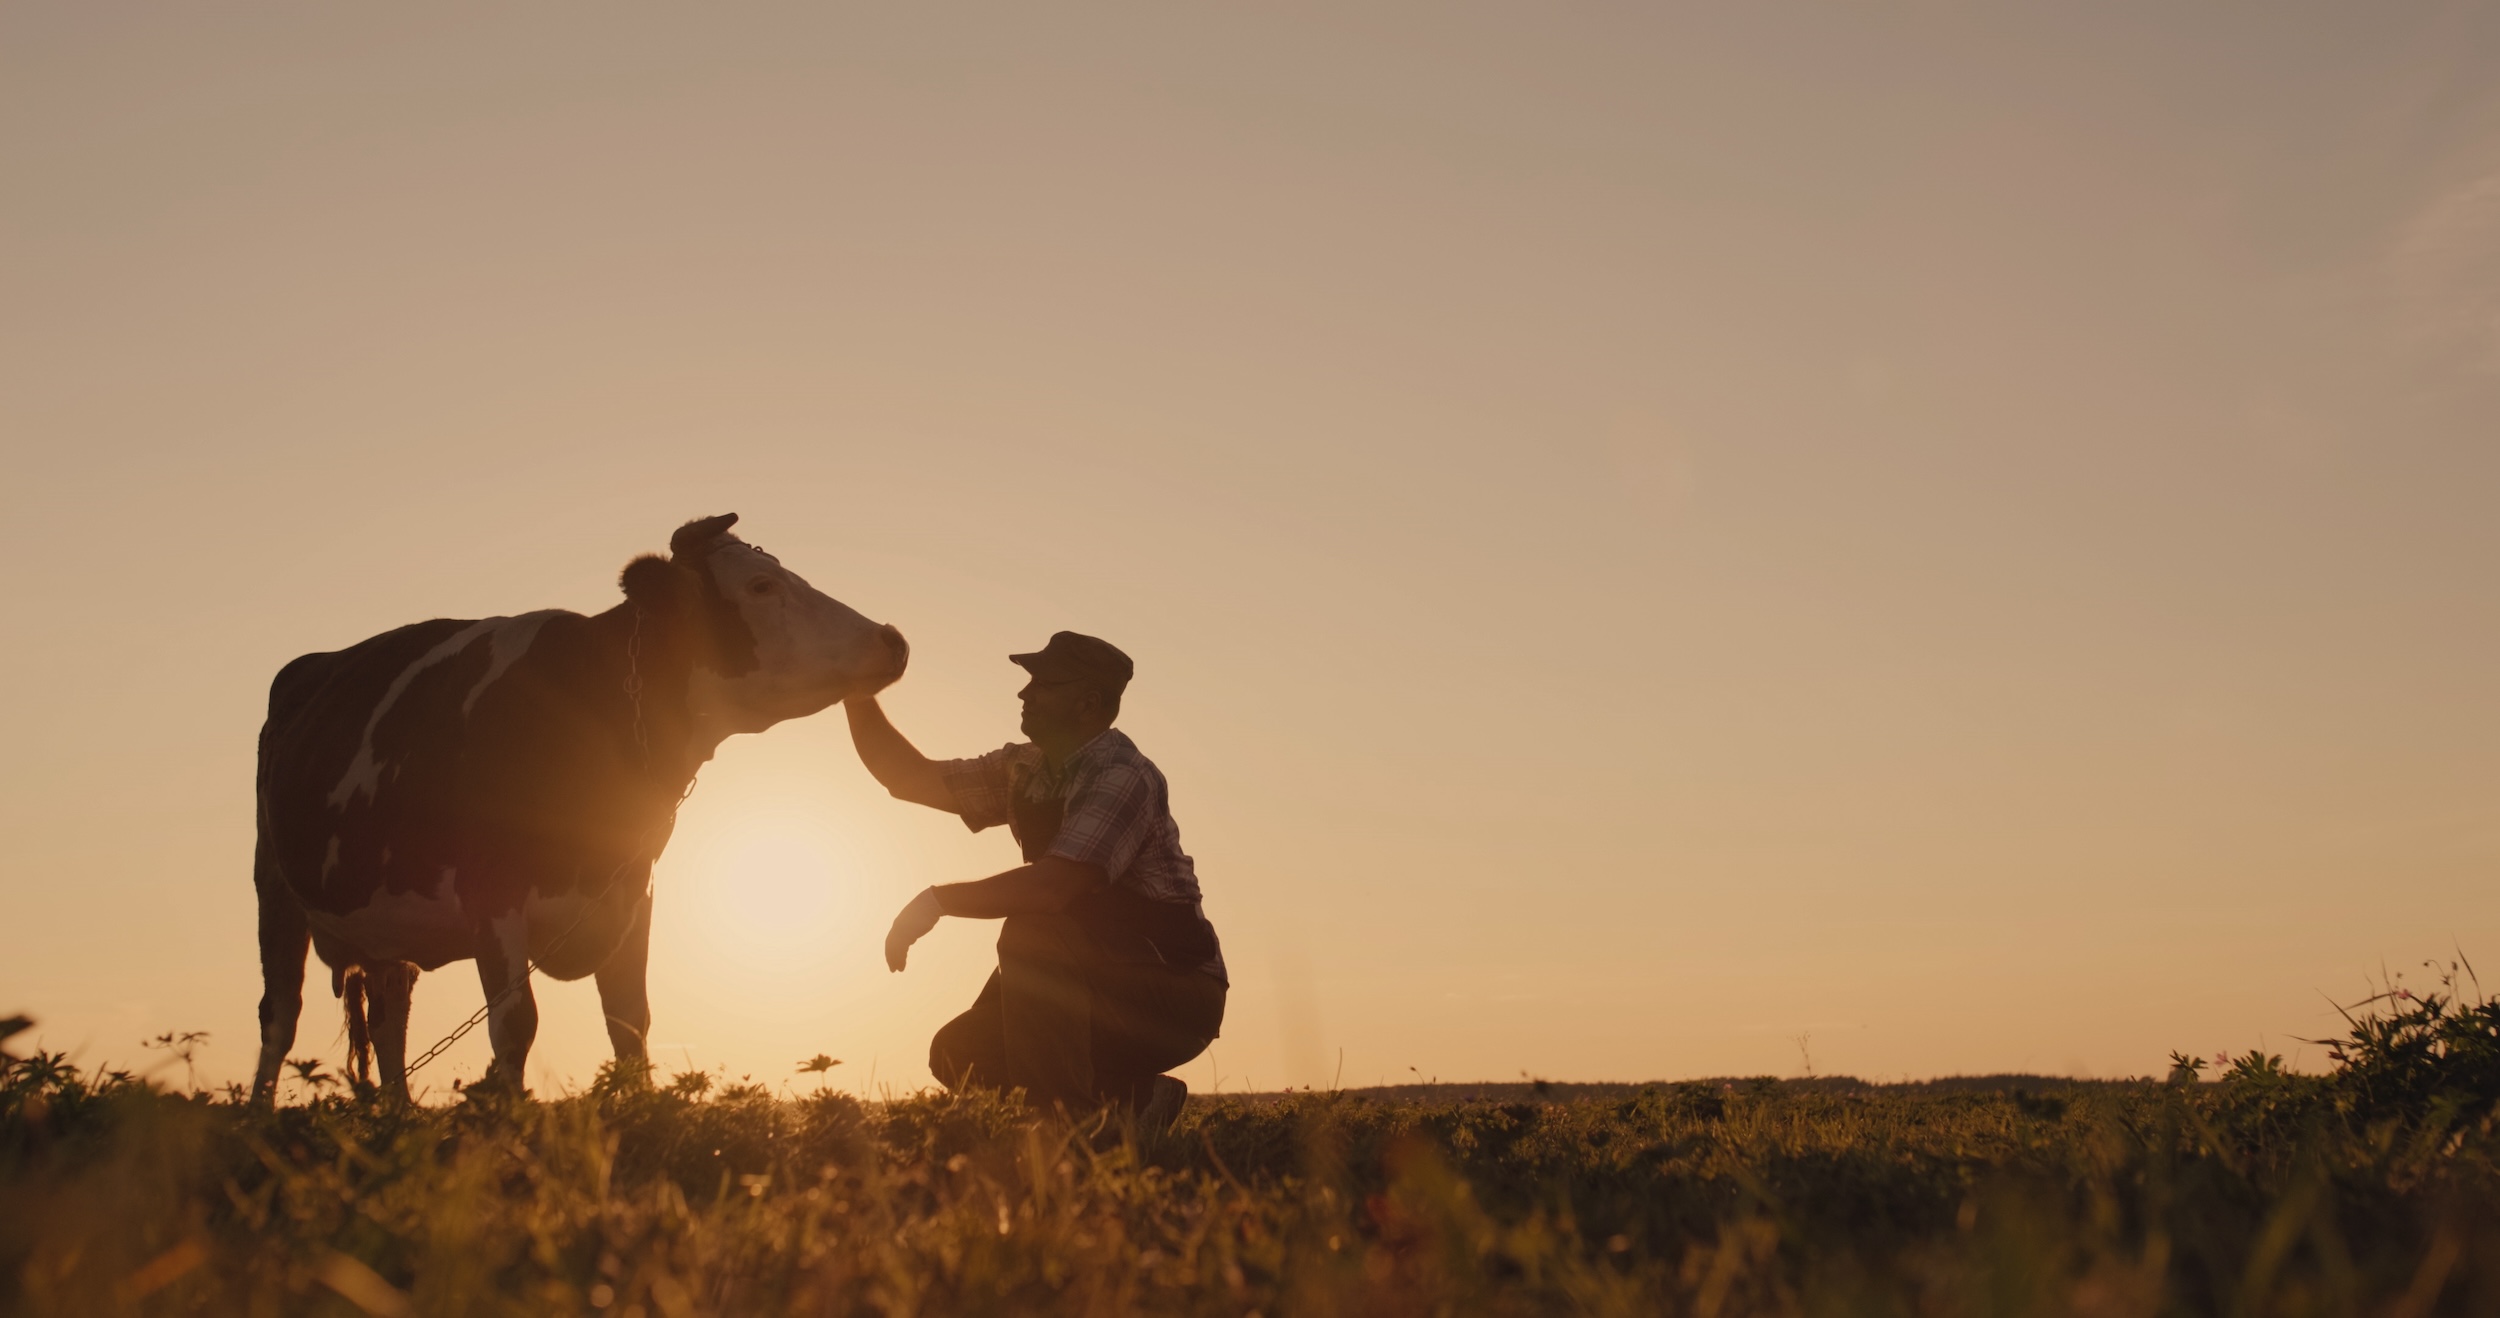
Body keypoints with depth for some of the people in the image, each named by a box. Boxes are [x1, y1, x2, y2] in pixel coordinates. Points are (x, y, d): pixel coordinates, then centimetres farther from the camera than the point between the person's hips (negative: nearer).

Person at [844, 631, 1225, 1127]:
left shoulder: (1124, 777, -22)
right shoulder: (1023, 770, 4)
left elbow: (1053, 886, -34)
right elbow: (911, 777, 9)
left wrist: (939, 900, -22)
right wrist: (858, 693, -2)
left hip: (1176, 993, -8)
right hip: (1105, 988, 8)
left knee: (1031, 934, -30)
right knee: (959, 1055, -2)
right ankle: (1132, 1100, 9)